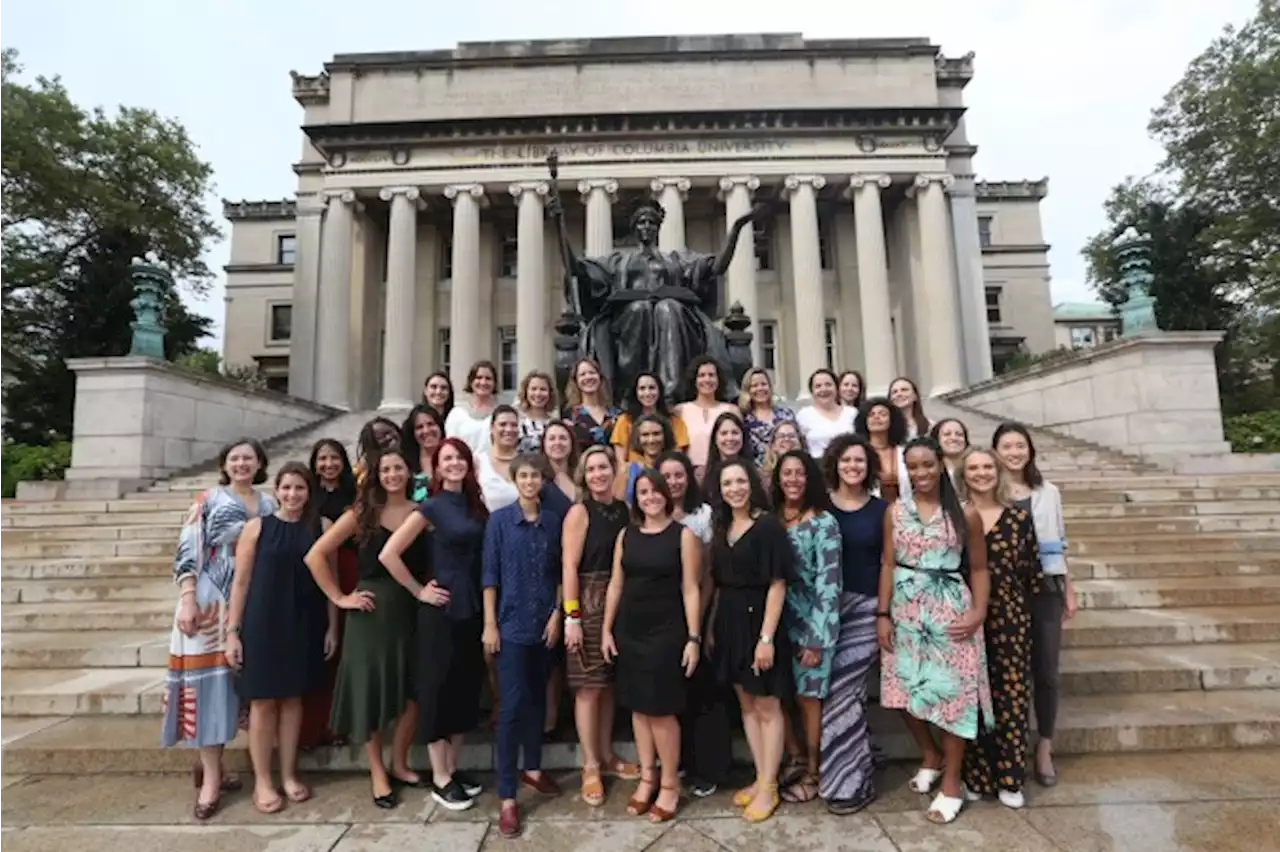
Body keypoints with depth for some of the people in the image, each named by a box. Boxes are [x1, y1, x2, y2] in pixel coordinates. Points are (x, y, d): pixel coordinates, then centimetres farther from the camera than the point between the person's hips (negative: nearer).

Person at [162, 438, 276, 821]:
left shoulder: (269, 504, 9)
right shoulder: (209, 500, -1)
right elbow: (188, 550, -7)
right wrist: (186, 600, -16)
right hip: (210, 600, -4)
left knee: (233, 679, 9)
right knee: (208, 677, -3)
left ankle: (210, 759, 26)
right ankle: (211, 778, 4)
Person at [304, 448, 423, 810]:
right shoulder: (362, 513, -4)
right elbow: (315, 555, -5)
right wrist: (339, 598, -6)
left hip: (411, 611, 2)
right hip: (371, 612, -2)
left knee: (412, 692, 8)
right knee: (371, 691, 8)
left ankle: (399, 764, 30)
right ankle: (377, 773, 27)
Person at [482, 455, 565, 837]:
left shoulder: (553, 522, 3)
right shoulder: (499, 520, -5)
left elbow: (559, 573, 7)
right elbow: (489, 574, -6)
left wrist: (556, 615, 0)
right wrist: (490, 624, -9)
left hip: (545, 624, 3)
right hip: (511, 625, -3)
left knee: (538, 698, 16)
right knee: (512, 704, -3)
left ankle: (533, 769, 34)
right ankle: (507, 796, 6)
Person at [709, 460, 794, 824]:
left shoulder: (768, 524, -12)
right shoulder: (722, 527, 8)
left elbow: (777, 584, -16)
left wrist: (766, 636, -20)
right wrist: (712, 625, 10)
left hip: (758, 619, -7)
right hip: (729, 621, 7)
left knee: (768, 706, 5)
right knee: (747, 704, 15)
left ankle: (768, 788, 18)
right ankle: (760, 778, 28)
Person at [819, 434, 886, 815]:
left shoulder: (881, 509, 3)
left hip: (866, 608, -1)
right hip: (826, 608, 2)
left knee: (840, 693, -5)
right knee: (843, 694, 6)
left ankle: (851, 781, 12)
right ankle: (860, 767, 27)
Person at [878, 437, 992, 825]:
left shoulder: (965, 514, -3)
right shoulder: (895, 511, 2)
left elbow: (979, 568, 2)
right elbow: (888, 564, 2)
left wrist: (978, 612, -9)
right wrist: (883, 614, -2)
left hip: (950, 611, -2)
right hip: (906, 611, 3)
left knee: (952, 692, 2)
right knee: (906, 690, 9)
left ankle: (951, 784, 19)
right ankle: (931, 757, 35)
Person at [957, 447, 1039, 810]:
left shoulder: (1019, 517, 3)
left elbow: (1031, 572, 7)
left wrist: (1014, 604, 6)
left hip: (1010, 617, 1)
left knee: (1012, 696, 5)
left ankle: (1009, 779, 21)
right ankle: (973, 775, 21)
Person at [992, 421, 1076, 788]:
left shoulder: (1048, 492, 8)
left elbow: (1060, 544, 13)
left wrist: (1069, 590, 11)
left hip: (1045, 589, 3)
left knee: (1046, 671, 9)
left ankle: (1044, 747, 25)